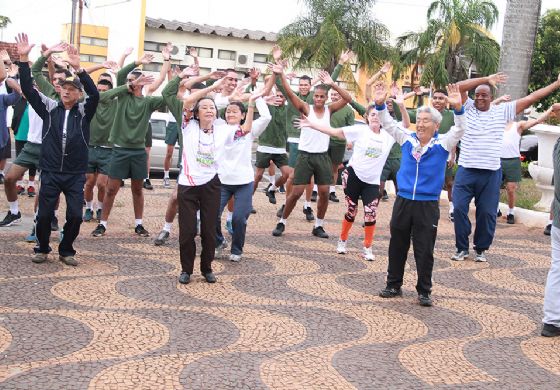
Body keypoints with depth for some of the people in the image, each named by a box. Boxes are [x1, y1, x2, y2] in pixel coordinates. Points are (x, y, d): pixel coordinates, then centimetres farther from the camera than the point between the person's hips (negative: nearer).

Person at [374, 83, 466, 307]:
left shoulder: (442, 145, -4)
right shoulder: (407, 140, 4)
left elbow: (459, 130, -16)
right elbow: (388, 124, 5)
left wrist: (458, 108, -32)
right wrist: (380, 105, -10)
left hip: (428, 206, -3)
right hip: (403, 201, 3)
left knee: (424, 250, 3)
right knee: (397, 246, 12)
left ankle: (424, 291, 16)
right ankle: (394, 285, 27)